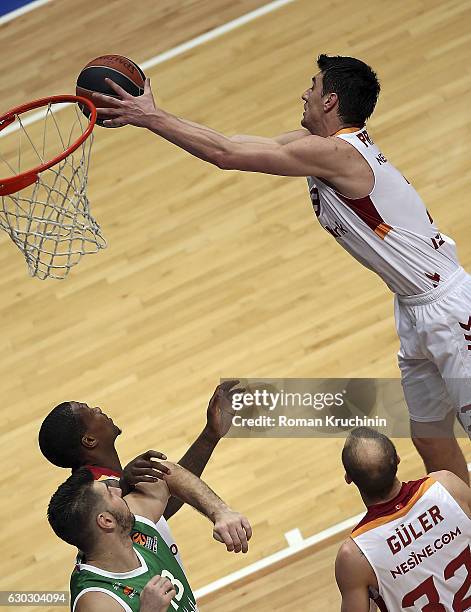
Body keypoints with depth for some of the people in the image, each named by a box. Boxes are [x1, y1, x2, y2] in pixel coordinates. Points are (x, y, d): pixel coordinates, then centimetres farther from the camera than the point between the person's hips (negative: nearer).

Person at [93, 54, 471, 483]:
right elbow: (237, 144, 10)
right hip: (418, 310, 10)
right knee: (429, 438, 16)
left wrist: (150, 117, -15)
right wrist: (152, 114, 6)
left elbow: (225, 154, -22)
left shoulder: (334, 152, -21)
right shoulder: (322, 140, 7)